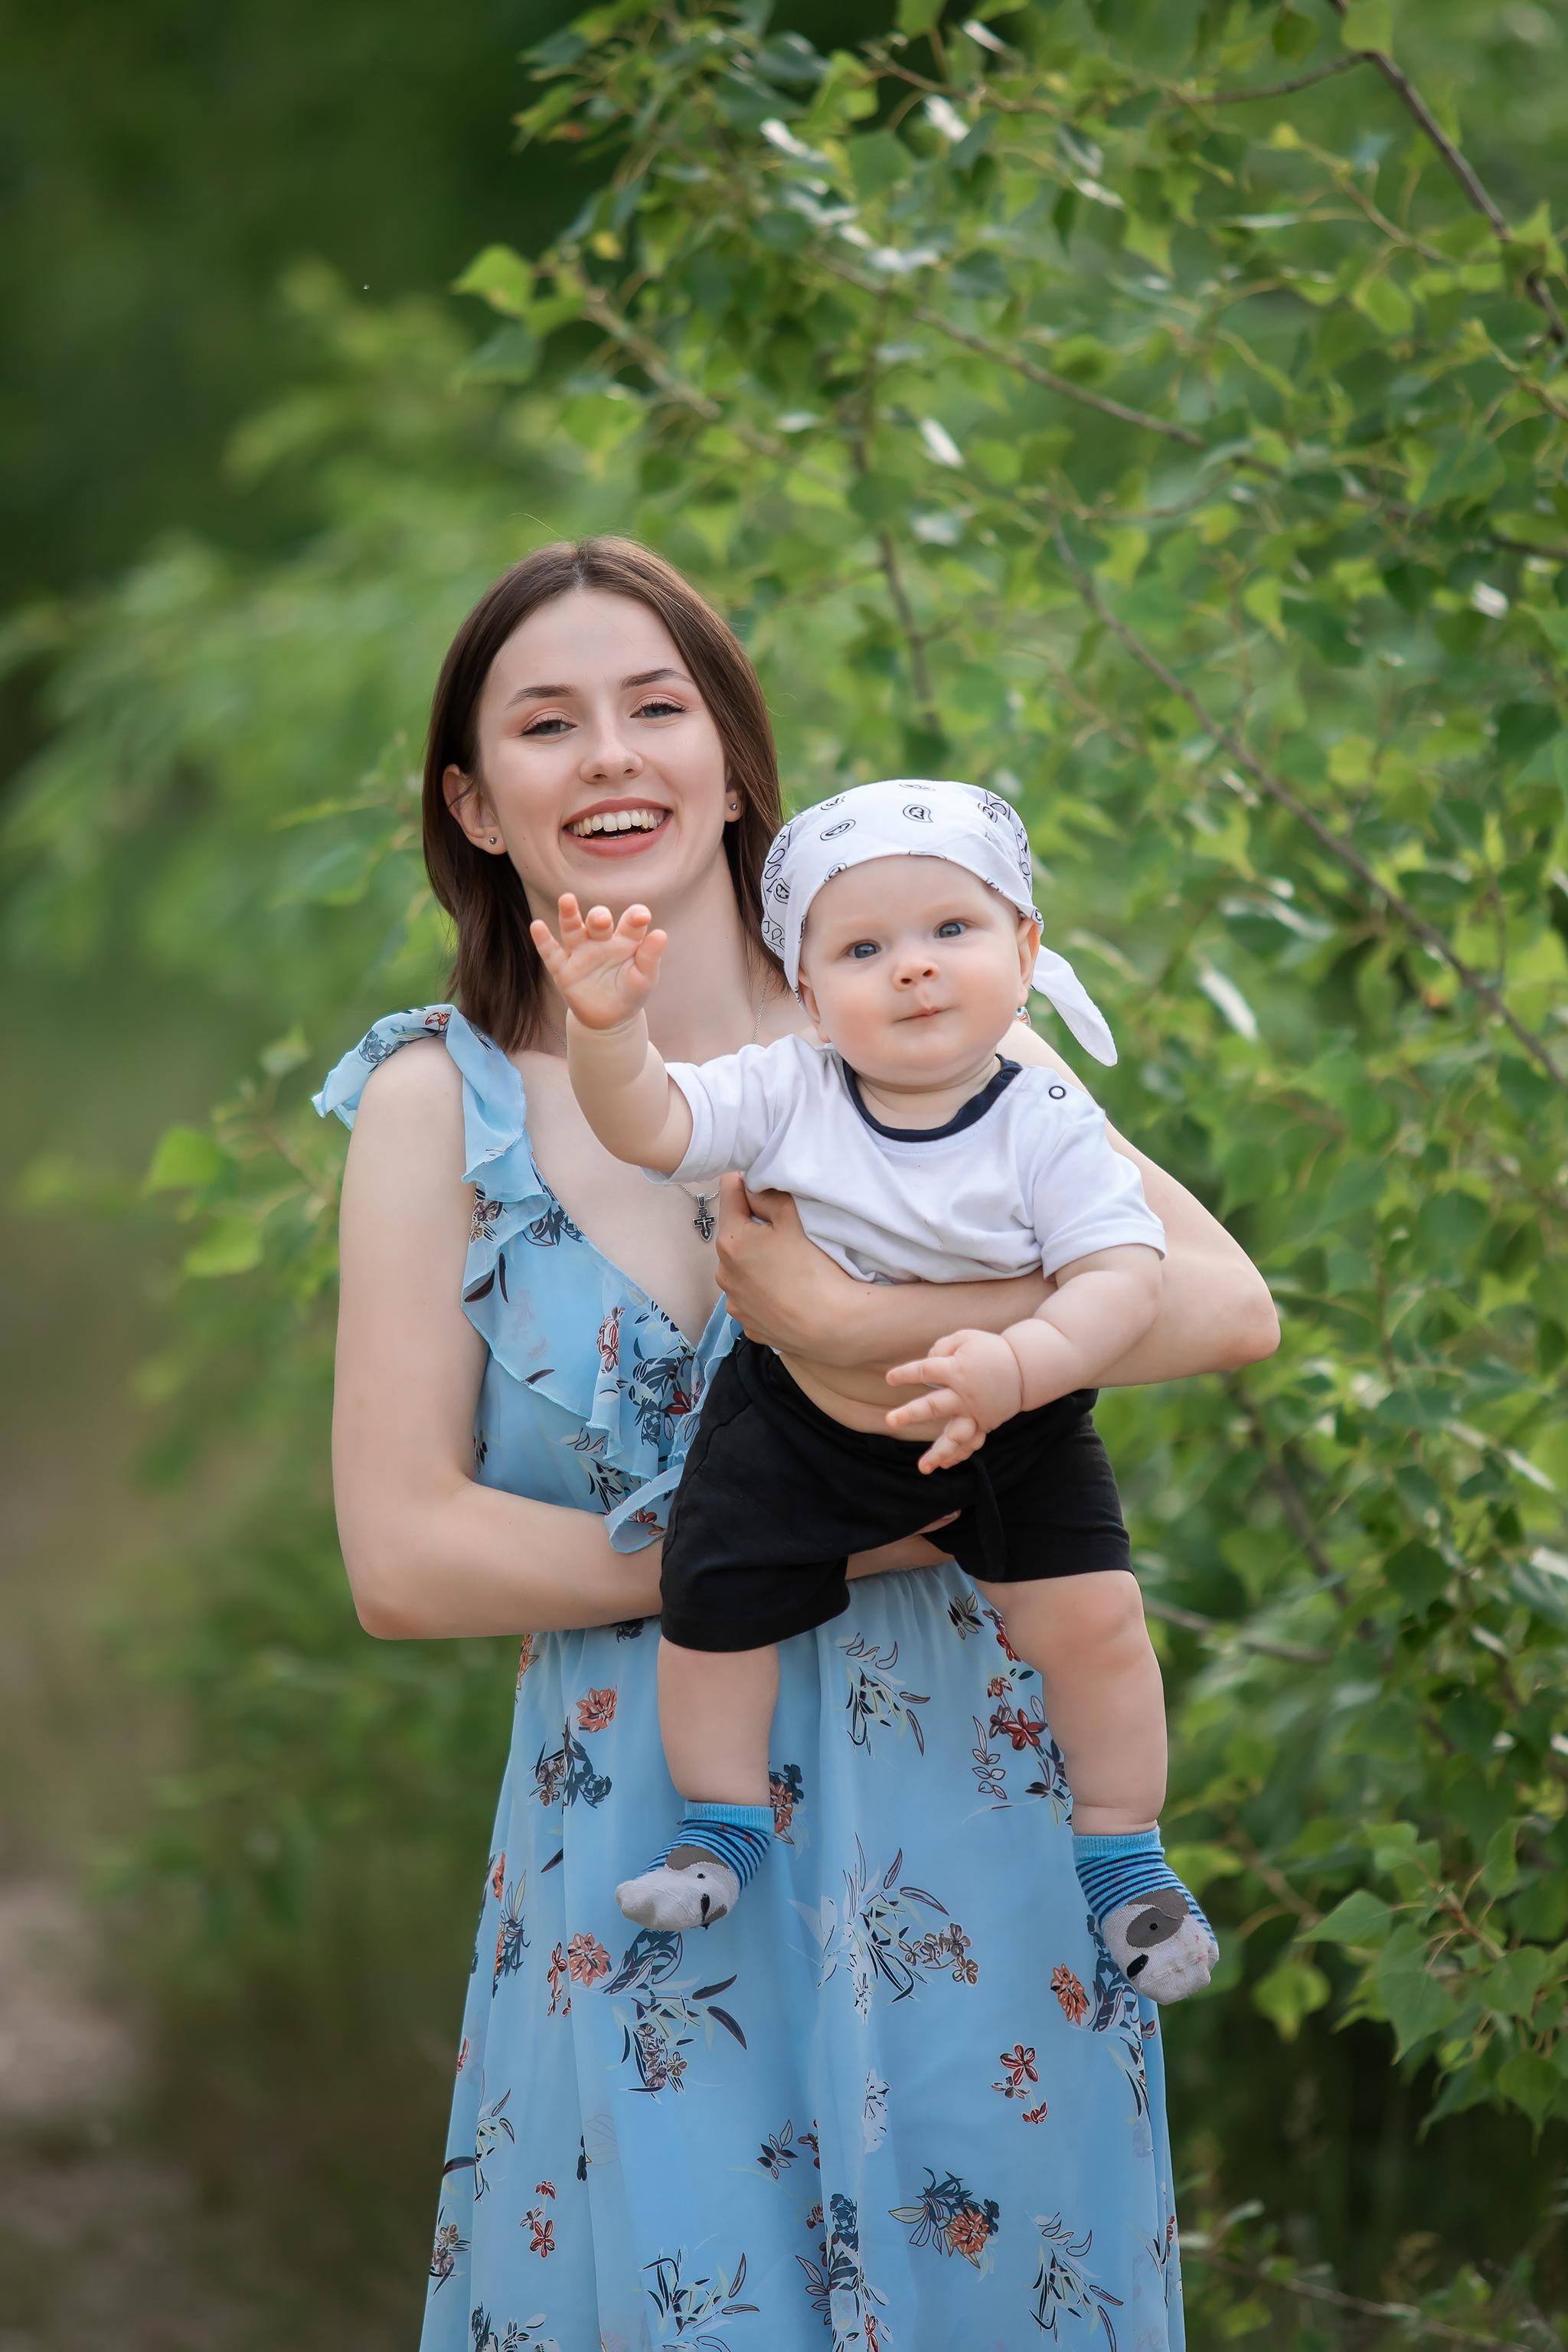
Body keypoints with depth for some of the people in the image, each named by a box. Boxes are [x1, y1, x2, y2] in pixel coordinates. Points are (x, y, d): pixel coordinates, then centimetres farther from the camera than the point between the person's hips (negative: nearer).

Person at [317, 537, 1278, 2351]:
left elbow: (1225, 1303, -10)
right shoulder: (441, 1101, -1)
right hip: (644, 1845, -1)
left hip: (958, 1818, 1)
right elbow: (402, 1558, -7)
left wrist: (856, 1318, -21)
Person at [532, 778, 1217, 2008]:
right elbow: (647, 1123, -19)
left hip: (1011, 1439, -2)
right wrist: (607, 1026, -40)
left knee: (1085, 1614, -14)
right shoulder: (784, 1096, -14)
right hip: (798, 1426, 2)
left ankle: (1123, 1849, 10)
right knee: (710, 1599, -3)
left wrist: (1019, 1364, -44)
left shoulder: (1049, 1125, -20)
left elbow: (1124, 1273, -26)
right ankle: (725, 1824, 25)